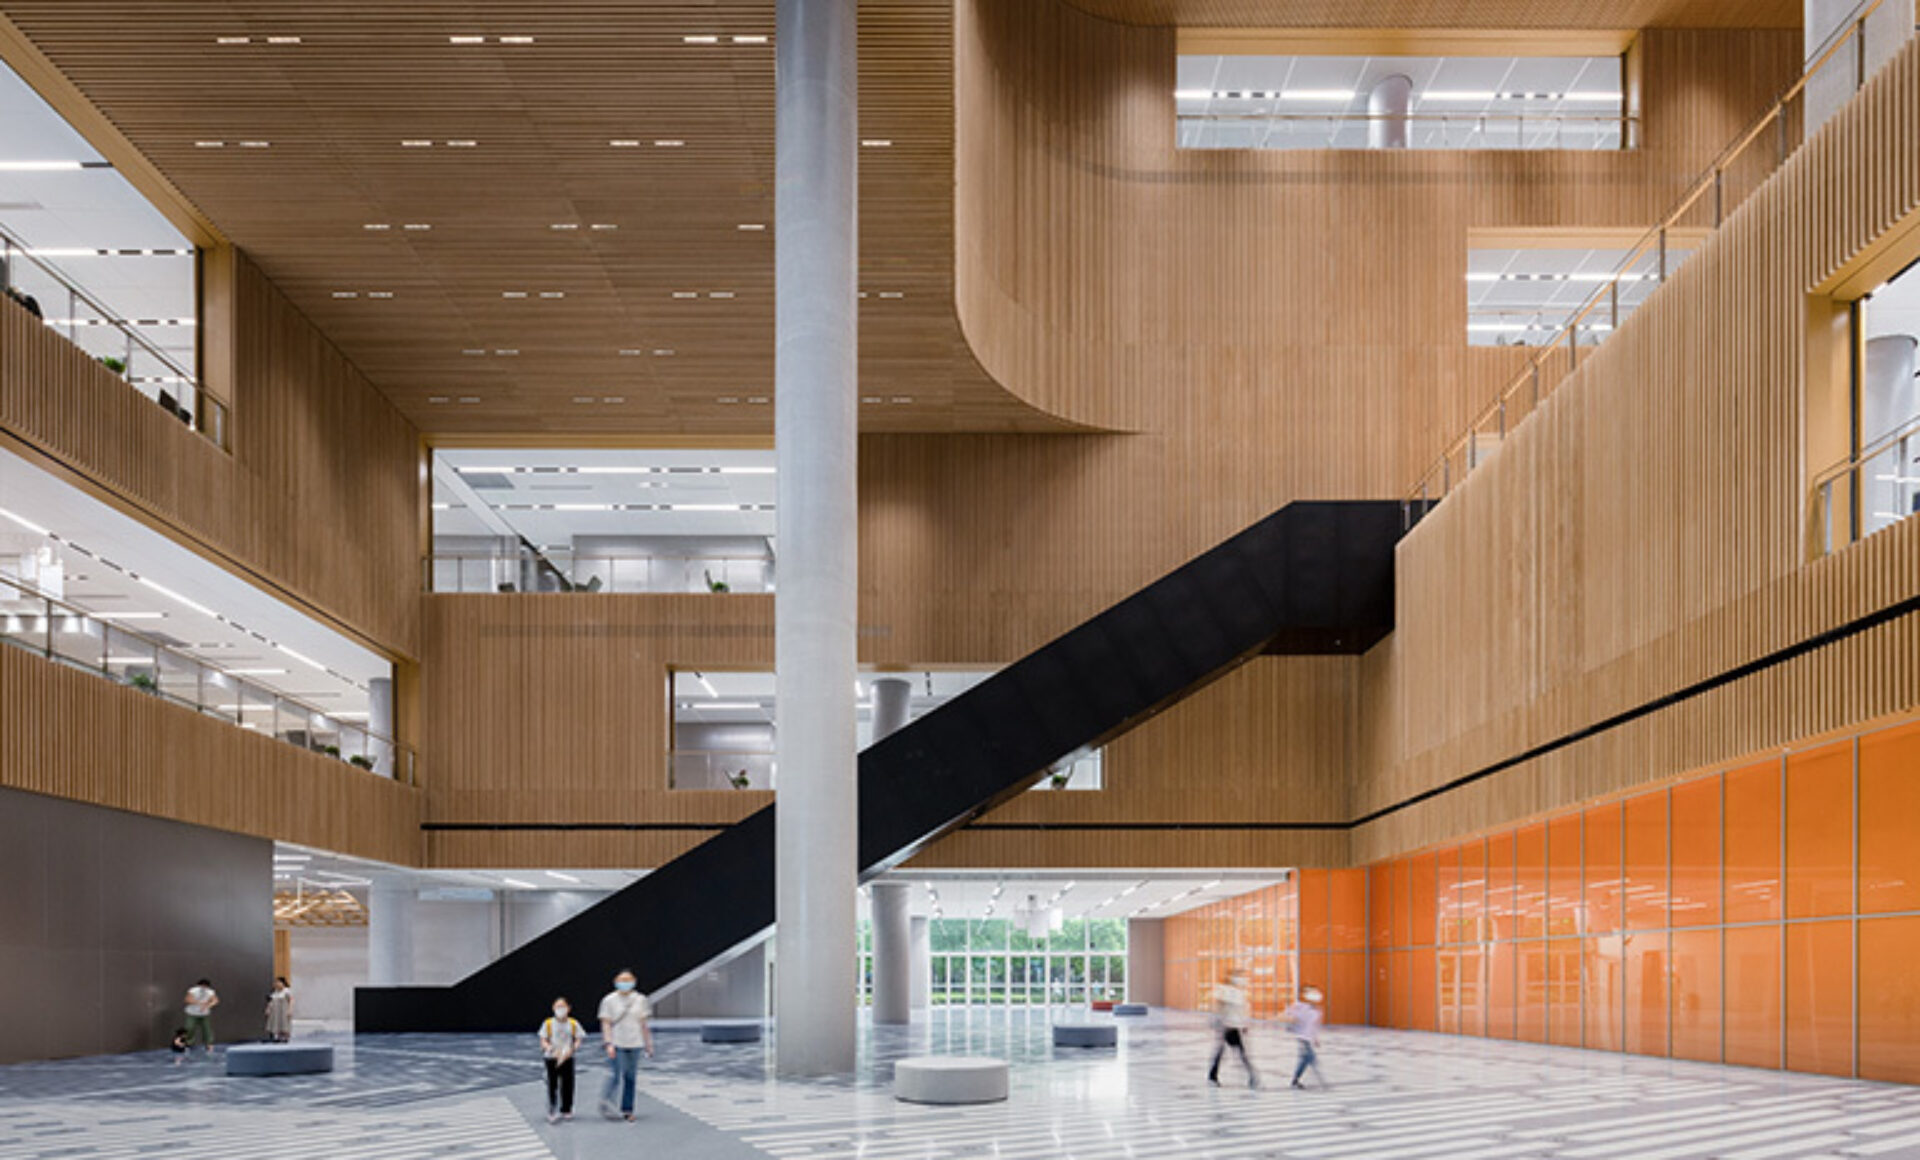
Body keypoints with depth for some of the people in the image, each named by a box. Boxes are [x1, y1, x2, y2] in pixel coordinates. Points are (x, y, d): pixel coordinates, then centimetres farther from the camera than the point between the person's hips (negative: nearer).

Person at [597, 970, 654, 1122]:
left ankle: (627, 1109, 12)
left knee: (631, 1077, 5)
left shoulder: (640, 1000, 9)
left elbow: (643, 1024, 13)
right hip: (617, 1044, -3)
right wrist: (608, 1044, -14)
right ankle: (606, 1102, 7)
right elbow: (606, 1024, -4)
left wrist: (648, 1045, 11)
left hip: (634, 1044, 3)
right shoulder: (609, 1001, -1)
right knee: (616, 1074, -11)